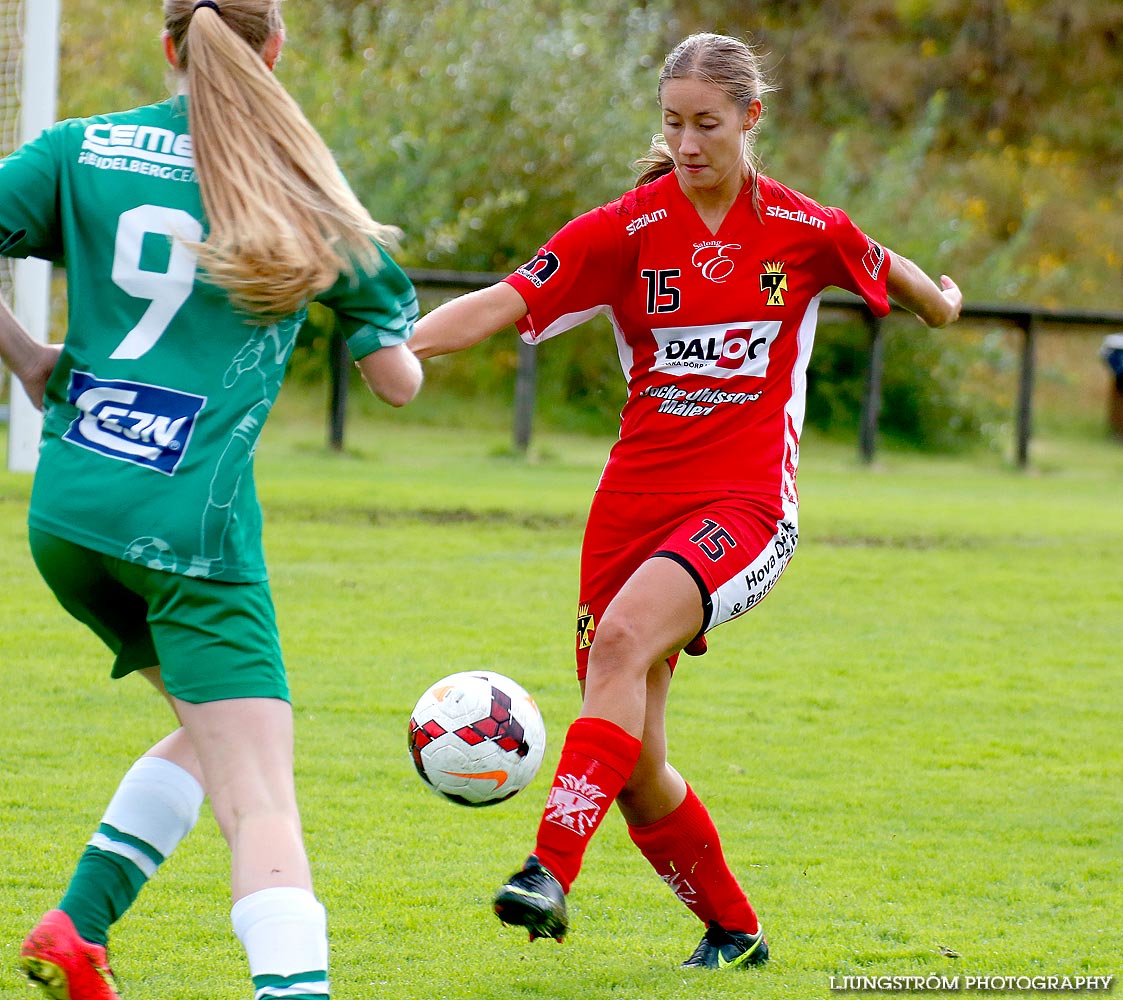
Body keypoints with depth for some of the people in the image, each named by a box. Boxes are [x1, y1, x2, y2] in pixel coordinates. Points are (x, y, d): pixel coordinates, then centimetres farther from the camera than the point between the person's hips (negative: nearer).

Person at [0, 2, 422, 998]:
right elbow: (399, 380, 8)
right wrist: (392, 331, 31)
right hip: (190, 517, -5)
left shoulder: (84, 151, 9)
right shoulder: (304, 192, 3)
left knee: (212, 723, 25)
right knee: (259, 793, -11)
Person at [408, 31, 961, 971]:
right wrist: (393, 341, -27)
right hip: (635, 504, 3)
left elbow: (888, 271, 23)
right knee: (632, 766, 2)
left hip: (745, 504, -3)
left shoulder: (806, 230, 1)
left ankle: (551, 870, -40)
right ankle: (733, 929, 26)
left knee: (624, 636, -33)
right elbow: (502, 303, -11)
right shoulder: (627, 230, 0)